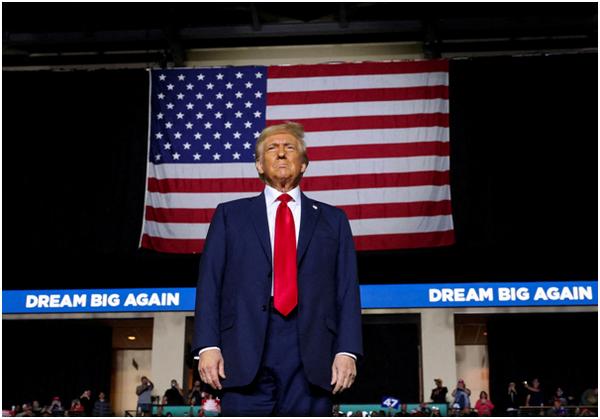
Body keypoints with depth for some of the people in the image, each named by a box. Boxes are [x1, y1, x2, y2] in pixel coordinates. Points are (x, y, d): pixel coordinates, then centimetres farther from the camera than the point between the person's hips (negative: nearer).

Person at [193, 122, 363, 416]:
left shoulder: (332, 220, 17)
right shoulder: (230, 215, 16)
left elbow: (347, 290, 9)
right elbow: (210, 284, 8)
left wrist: (347, 351, -3)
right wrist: (208, 346, -4)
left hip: (312, 358, 1)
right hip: (245, 352, -1)